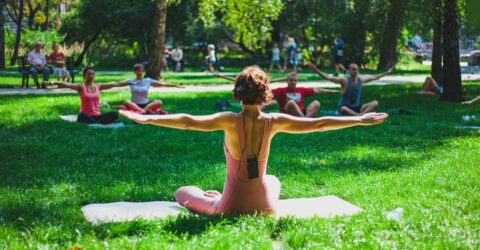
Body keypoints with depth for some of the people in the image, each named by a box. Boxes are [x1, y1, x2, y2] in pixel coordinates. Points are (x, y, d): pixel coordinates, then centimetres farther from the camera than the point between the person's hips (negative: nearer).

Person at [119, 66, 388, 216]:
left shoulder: (230, 121, -17)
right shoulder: (274, 122, -9)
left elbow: (189, 121, -29)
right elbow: (318, 123, -4)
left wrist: (146, 118, -30)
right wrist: (360, 120, 5)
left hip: (232, 208, -3)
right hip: (265, 208, 3)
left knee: (182, 192, 21)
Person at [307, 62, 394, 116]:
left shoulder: (361, 79, 2)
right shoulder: (344, 80, -14)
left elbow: (375, 77, 18)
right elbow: (328, 77, -25)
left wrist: (386, 73, 24)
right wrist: (316, 70, -38)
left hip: (357, 107, 5)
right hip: (346, 107, -5)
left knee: (375, 103, -14)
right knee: (343, 109, -41)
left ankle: (360, 115, -38)